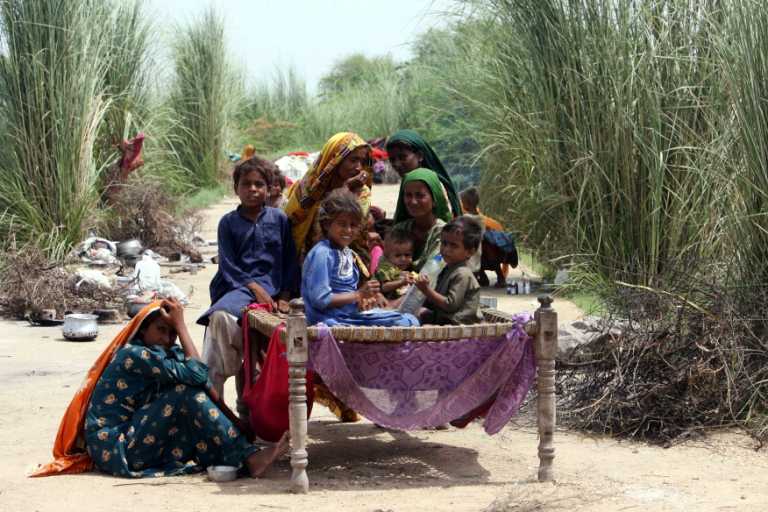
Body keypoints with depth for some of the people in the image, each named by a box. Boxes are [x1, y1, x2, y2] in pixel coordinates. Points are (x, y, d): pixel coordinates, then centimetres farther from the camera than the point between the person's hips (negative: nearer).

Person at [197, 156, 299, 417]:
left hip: (271, 286, -1)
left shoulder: (279, 219, 12)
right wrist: (256, 288, -9)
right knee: (220, 316, -33)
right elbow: (228, 265, 4)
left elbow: (290, 261, 12)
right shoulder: (229, 222, 12)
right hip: (238, 286, 1)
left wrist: (284, 296, -1)